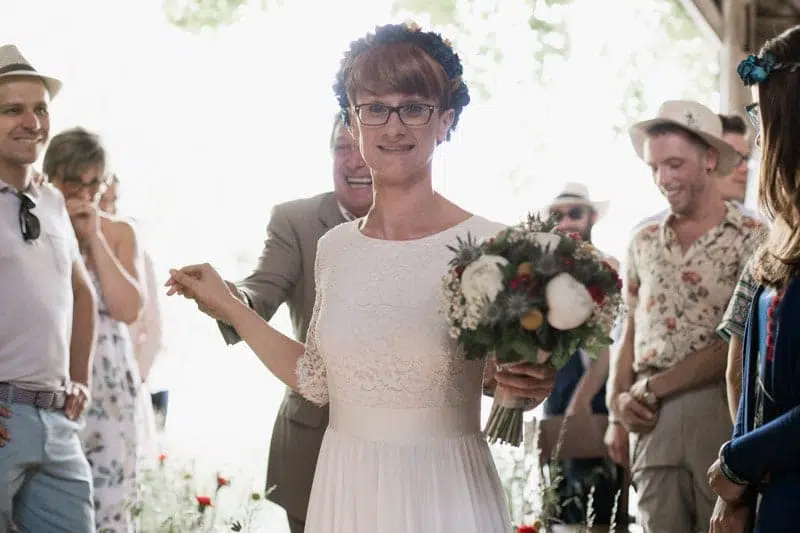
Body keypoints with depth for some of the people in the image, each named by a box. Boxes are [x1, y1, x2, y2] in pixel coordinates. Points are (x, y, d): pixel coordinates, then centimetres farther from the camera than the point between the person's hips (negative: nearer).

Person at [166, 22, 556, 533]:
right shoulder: (334, 246, 3)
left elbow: (515, 386, -3)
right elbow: (317, 379, 11)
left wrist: (532, 384, -24)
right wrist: (228, 306, 12)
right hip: (345, 490, 4)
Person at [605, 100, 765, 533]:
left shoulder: (751, 238, -4)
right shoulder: (644, 243, 14)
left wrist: (650, 388, -8)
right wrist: (618, 409, 7)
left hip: (720, 411, -4)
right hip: (650, 418, 4)